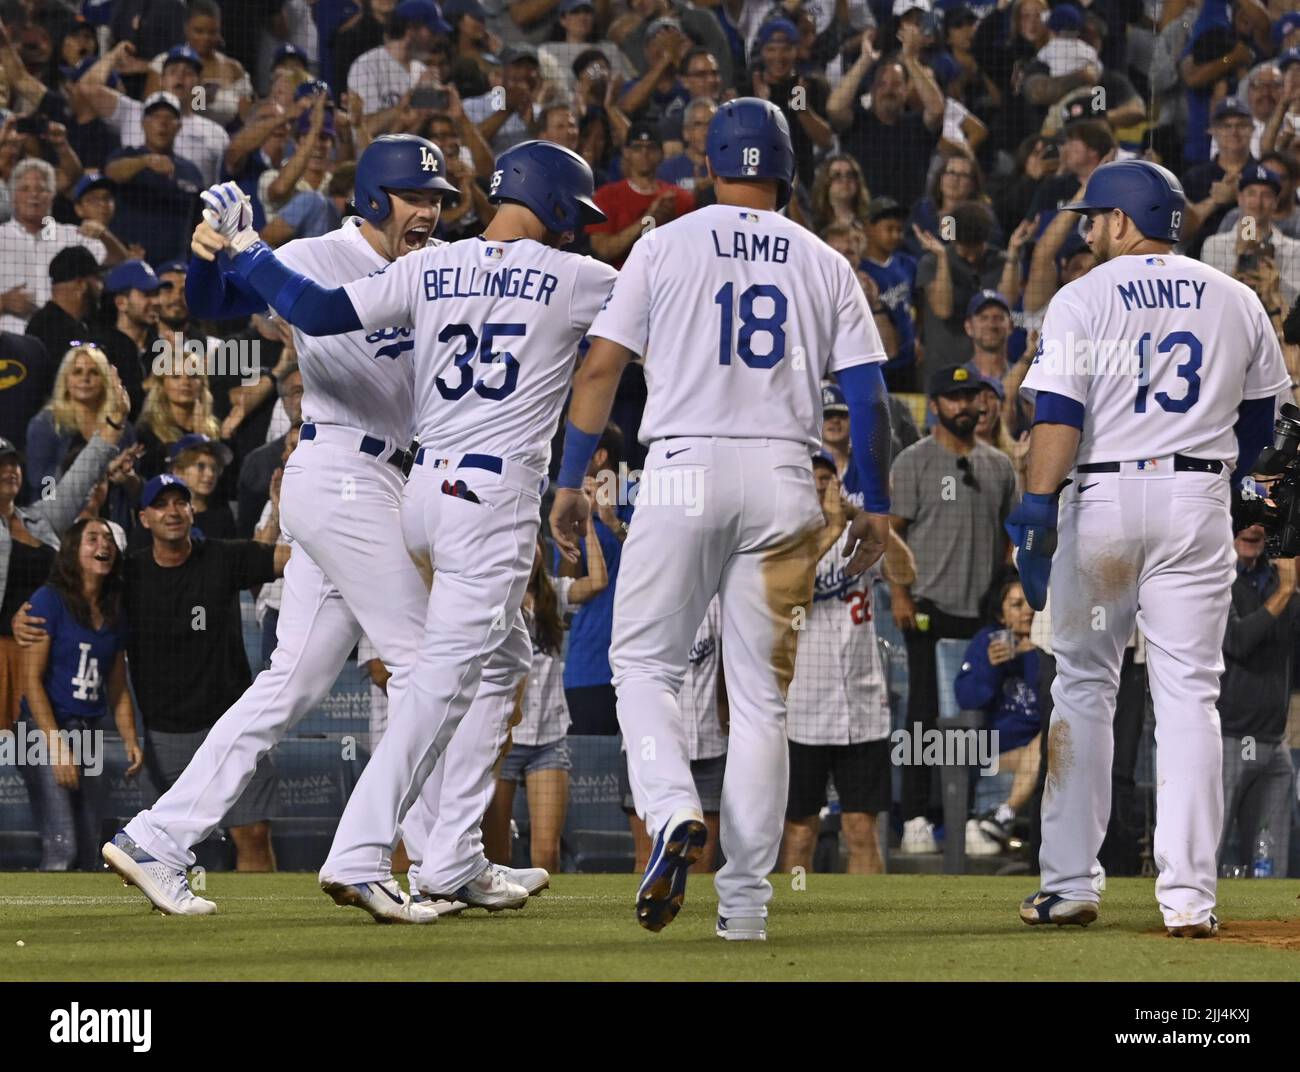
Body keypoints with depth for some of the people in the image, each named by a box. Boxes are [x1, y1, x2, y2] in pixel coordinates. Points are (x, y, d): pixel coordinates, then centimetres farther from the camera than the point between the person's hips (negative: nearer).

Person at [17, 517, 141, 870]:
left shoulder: (114, 615, 11)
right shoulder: (49, 600, -8)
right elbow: (31, 679, -12)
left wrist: (130, 741, 1)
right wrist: (57, 748, -18)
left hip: (89, 736, 7)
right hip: (46, 731, -7)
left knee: (89, 854, 7)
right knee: (62, 849, -17)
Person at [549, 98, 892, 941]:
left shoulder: (665, 247, 4)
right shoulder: (824, 264, 9)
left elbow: (602, 367, 0)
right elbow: (868, 393, 6)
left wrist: (570, 482, 6)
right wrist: (877, 507, 13)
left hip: (685, 469, -2)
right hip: (784, 481, 2)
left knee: (644, 660, 9)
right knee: (762, 693, 6)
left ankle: (674, 811, -19)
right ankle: (745, 898, 3)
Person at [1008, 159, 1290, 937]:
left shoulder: (1085, 299, -3)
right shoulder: (1236, 301, 8)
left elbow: (1059, 414, -12)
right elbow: (1260, 416, 14)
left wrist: (1038, 513, -15)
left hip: (1103, 498, -2)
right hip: (1199, 503, 2)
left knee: (1083, 687, 9)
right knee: (1190, 693, 1)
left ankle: (1071, 882, 8)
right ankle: (1190, 895, -5)